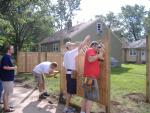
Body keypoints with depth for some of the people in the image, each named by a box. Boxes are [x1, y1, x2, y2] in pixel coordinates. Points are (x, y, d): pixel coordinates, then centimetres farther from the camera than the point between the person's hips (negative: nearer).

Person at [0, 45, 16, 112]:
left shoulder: (9, 56, 12)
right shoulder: (6, 57, -17)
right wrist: (13, 68, -14)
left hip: (9, 78, 10)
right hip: (7, 78, -10)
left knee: (6, 92, 17)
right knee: (7, 93, -2)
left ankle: (6, 106, 28)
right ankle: (6, 108, 8)